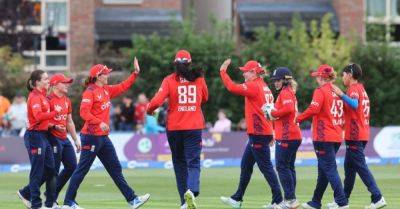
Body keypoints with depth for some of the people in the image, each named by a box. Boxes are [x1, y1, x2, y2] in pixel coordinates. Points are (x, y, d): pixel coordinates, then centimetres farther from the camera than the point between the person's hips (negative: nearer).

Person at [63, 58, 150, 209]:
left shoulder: (106, 90, 13)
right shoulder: (90, 92, -13)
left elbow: (123, 87, 23)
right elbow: (84, 112, -23)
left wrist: (136, 73, 15)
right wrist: (100, 123, -32)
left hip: (103, 137, 9)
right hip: (91, 136, -9)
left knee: (115, 168, 9)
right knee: (82, 169, -3)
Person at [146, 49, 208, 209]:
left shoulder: (169, 80, -5)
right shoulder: (199, 79, 2)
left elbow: (157, 100, -13)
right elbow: (205, 99, 18)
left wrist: (149, 110, 6)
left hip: (174, 128, 0)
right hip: (194, 127, 0)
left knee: (179, 163, 13)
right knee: (193, 162, -3)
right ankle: (191, 191, -32)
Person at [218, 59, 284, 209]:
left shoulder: (253, 86, -14)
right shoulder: (264, 87, 15)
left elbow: (232, 87, -22)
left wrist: (223, 71, -10)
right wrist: (271, 134, 19)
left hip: (258, 134, -10)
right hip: (265, 132, 10)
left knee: (266, 166, -6)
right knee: (245, 165, 15)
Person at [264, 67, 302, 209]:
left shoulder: (286, 93, -10)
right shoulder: (289, 92, 20)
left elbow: (288, 108, -27)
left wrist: (273, 113, -15)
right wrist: (273, 114, 6)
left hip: (286, 137, -10)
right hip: (294, 136, 10)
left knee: (282, 167, -9)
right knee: (289, 167, 13)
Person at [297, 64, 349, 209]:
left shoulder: (320, 91, -9)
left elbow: (314, 109, -23)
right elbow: (342, 113, 15)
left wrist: (298, 119, -13)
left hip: (324, 137, -8)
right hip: (337, 137, 8)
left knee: (329, 169, -8)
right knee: (323, 170, 16)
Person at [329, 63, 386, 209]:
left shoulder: (354, 88, -12)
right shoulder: (361, 89, 19)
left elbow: (354, 104, -31)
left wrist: (342, 95, -36)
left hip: (355, 136, -10)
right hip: (362, 135, 10)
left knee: (360, 167, -11)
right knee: (349, 167, 15)